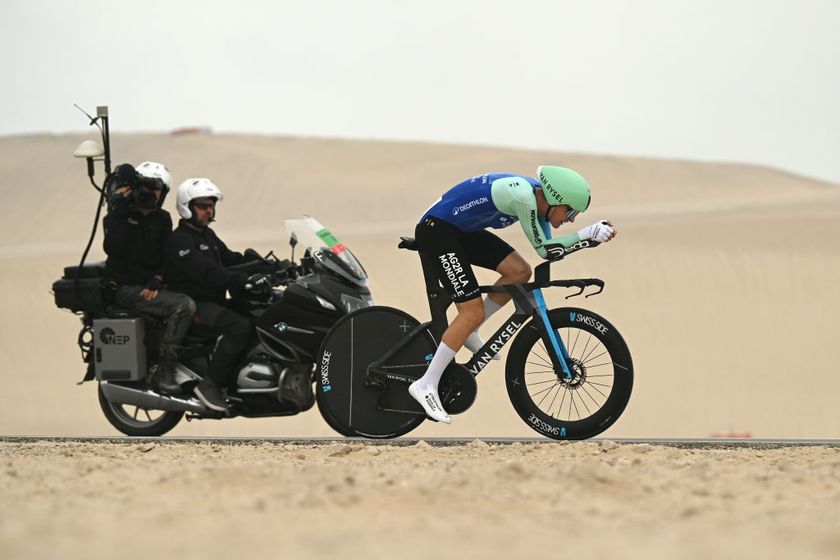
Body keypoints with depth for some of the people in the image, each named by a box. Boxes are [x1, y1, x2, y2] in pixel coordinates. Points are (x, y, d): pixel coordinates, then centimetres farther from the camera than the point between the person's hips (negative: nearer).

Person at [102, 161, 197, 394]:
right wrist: (118, 211, -19)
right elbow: (111, 247, -21)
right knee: (185, 306, -26)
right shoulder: (120, 214, -3)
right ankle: (163, 372, -27)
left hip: (150, 285, 7)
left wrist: (157, 280, -11)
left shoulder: (162, 219, 13)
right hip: (125, 286, -7)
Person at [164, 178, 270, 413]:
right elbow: (207, 273, -26)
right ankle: (210, 385, -26)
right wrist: (246, 279, -38)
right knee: (241, 326, -31)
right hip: (194, 305, -10)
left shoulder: (208, 235, 20)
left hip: (216, 301, 10)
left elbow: (230, 259, 17)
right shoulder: (180, 241, -13)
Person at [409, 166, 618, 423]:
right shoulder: (522, 194, -27)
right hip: (436, 230, -9)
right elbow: (542, 248, -19)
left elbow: (547, 249, 6)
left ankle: (467, 333, 14)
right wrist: (588, 233, -17)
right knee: (474, 313, -12)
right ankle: (425, 385, -6)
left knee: (519, 271, 1)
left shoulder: (539, 196, 1)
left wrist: (596, 231, -3)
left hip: (462, 230, 9)